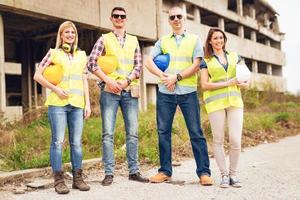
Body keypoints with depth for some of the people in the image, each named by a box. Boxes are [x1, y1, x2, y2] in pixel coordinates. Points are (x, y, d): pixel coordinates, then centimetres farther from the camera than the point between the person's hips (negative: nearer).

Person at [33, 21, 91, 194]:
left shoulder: (82, 55, 17)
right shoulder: (54, 53, 7)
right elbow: (38, 75, 3)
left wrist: (88, 103, 9)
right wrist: (55, 89, -8)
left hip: (77, 104, 3)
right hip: (58, 104, -3)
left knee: (77, 142, 4)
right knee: (58, 141, -3)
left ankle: (78, 178, 12)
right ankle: (59, 180, 4)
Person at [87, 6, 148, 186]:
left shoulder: (134, 40, 15)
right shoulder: (104, 39, 8)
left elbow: (138, 66, 9)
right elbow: (92, 63, -1)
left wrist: (126, 80, -7)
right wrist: (108, 80, -11)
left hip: (130, 91, 3)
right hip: (109, 90, -2)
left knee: (132, 132, 4)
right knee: (108, 133, -3)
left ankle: (134, 171, 12)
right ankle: (109, 173, 3)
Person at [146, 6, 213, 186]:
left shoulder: (194, 40, 9)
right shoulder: (163, 41, 14)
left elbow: (196, 65, -2)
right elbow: (149, 62, 4)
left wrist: (176, 77, -12)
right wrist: (163, 76, -12)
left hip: (188, 92, -2)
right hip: (165, 92, 3)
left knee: (196, 132, -3)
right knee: (163, 132, 4)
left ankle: (204, 172, 2)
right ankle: (165, 171, 14)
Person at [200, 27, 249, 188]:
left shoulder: (235, 57, 17)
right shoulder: (206, 61, 8)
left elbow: (245, 77, 22)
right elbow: (204, 85, -2)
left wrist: (245, 83, -2)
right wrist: (227, 83, -10)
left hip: (234, 101, 2)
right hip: (215, 102, -2)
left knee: (236, 140, -5)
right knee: (218, 140, -1)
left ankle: (233, 174, 12)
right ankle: (224, 175, 12)